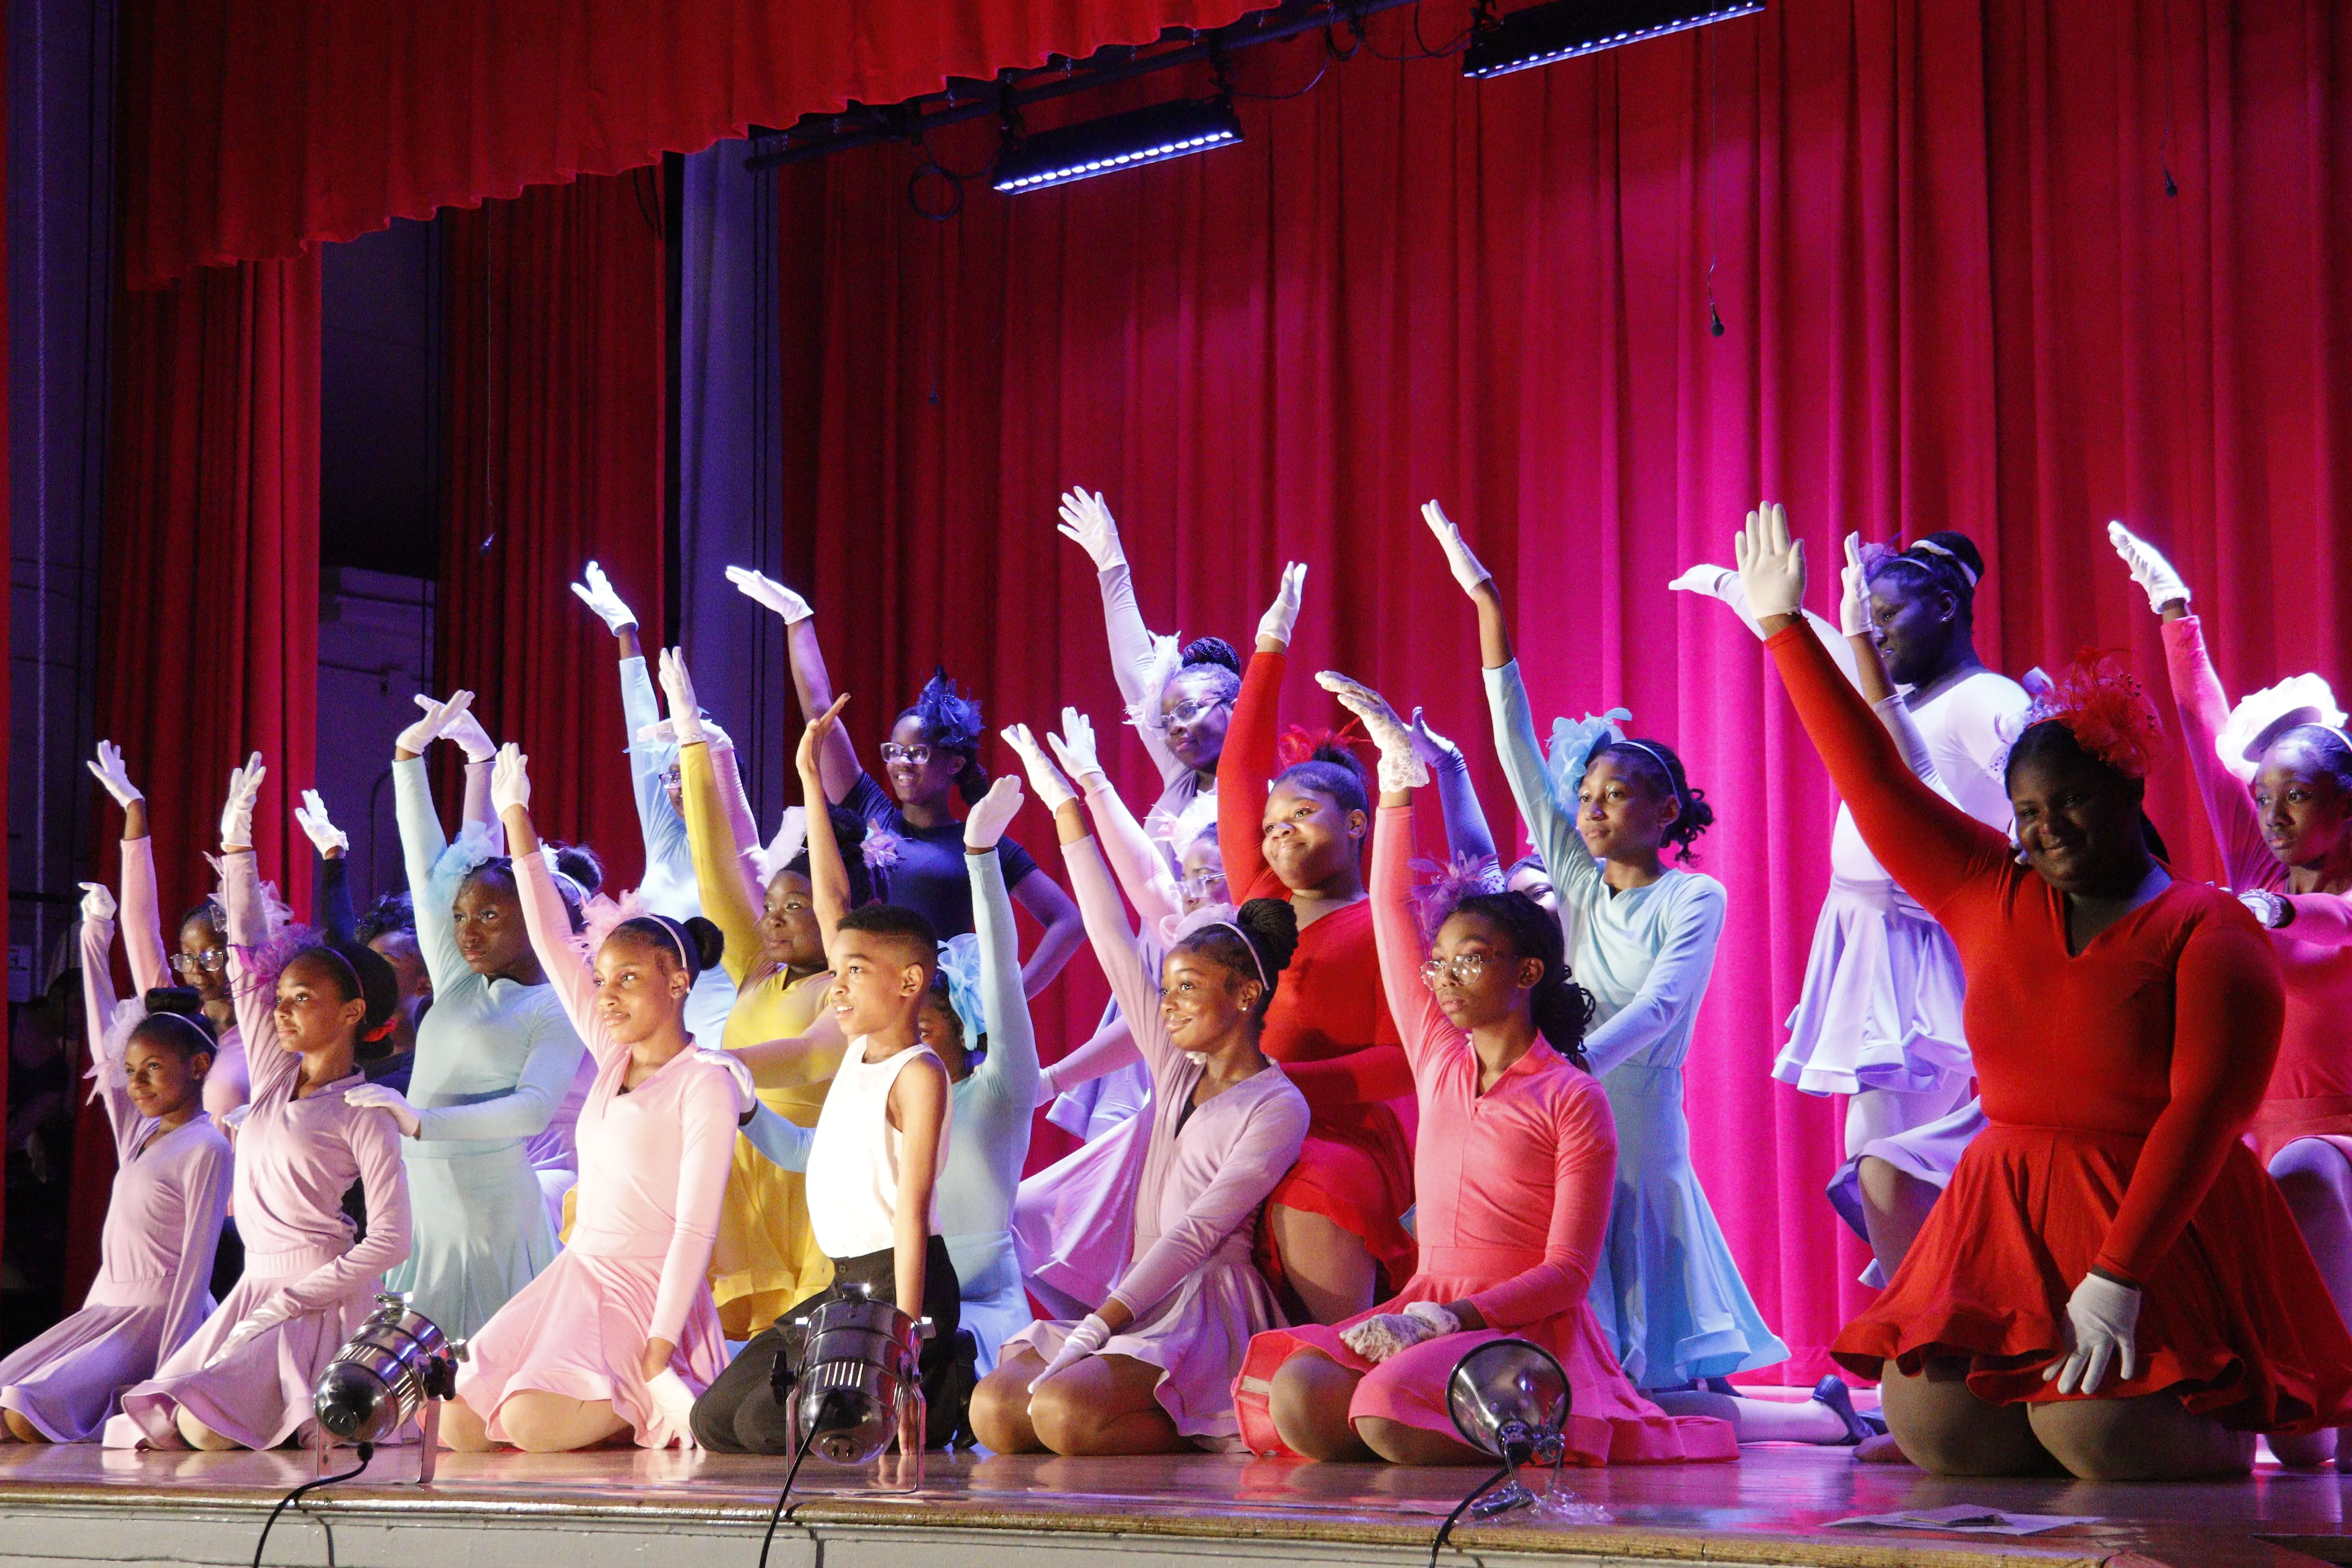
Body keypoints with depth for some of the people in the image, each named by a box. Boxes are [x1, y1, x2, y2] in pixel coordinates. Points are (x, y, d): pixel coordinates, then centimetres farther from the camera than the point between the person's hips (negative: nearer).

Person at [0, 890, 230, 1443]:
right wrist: (95, 935, 19)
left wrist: (168, 1373, -21)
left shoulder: (206, 1149, -10)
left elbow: (196, 1264, -14)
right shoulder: (138, 1132, 12)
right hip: (105, 1308, 8)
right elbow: (103, 1042, 18)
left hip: (159, 1316, -8)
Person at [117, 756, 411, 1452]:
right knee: (140, 1427, -6)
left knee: (206, 1427, -26)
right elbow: (248, 964, 13)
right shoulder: (275, 1079, 11)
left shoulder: (364, 1113, -7)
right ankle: (302, 1408, 11)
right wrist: (236, 845, 11)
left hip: (323, 1298, -7)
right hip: (255, 1289, 7)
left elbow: (390, 1238, -12)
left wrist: (293, 1301, -16)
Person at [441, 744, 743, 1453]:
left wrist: (659, 1352, -21)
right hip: (576, 1275, 7)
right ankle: (614, 1408, 11)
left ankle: (654, 1417, -1)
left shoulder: (706, 1082, -9)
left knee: (534, 1424, -28)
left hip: (649, 1292, -7)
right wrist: (517, 822, 11)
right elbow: (553, 942, 13)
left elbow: (695, 1227, -14)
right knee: (457, 1426, -7)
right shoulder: (614, 1056, 11)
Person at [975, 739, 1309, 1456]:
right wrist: (1066, 811, 18)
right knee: (993, 1410, -17)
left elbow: (1198, 1231, -13)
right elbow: (1113, 942, 17)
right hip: (1136, 1302, 7)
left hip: (1211, 1309, -7)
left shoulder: (1278, 1109, -5)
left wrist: (1097, 1326, -20)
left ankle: (1214, 1438, -8)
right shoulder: (1176, 1066, 16)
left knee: (1061, 1412, -31)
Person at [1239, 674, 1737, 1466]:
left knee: (1390, 1414, -34)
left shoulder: (1573, 1100, -5)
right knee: (1300, 1395, -25)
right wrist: (1398, 781, 13)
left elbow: (1569, 1272, -9)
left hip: (1525, 1326, -5)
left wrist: (1452, 1317, -20)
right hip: (1427, 1309, 5)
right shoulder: (1439, 1058, 13)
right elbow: (1393, 916, 15)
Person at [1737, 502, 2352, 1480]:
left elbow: (2203, 1113, -15)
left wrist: (2116, 1278, -23)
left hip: (2160, 1223, -5)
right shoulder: (1992, 898, 10)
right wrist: (1785, 628, 14)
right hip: (2007, 1217, 5)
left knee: (2103, 1442, -21)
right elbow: (1873, 781, 13)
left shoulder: (2206, 930, -6)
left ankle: (2235, 1424, 13)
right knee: (1932, 1431, -13)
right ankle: (2077, 1396, 19)